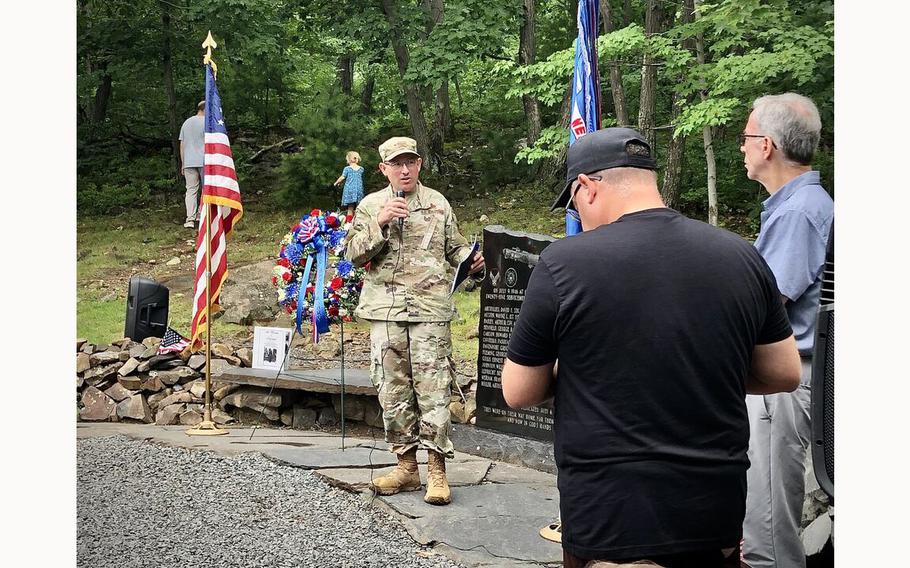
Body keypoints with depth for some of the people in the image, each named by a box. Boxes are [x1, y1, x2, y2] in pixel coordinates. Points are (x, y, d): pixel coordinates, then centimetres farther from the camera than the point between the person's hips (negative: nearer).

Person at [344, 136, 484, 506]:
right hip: (386, 310, 2)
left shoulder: (438, 204, 11)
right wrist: (379, 224, -11)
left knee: (433, 389, -5)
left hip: (430, 309, -1)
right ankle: (406, 465, 18)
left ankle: (437, 469, 3)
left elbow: (455, 248, 15)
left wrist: (473, 261, -6)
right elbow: (354, 254, 3)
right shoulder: (370, 206, 10)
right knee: (393, 390, 6)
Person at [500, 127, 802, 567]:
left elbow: (518, 393, -5)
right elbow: (785, 374, 7)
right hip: (718, 514, 4)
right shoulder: (742, 257, -3)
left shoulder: (562, 264, -14)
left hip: (609, 519, -4)